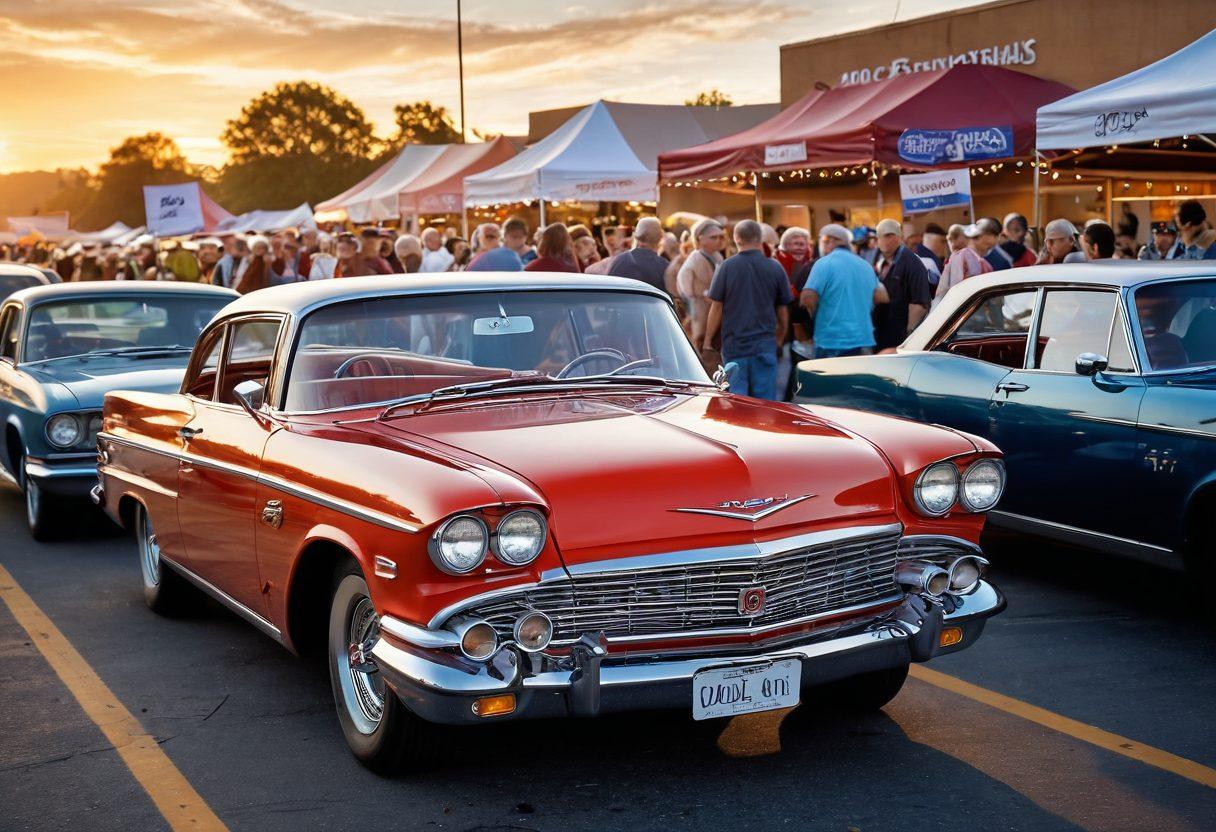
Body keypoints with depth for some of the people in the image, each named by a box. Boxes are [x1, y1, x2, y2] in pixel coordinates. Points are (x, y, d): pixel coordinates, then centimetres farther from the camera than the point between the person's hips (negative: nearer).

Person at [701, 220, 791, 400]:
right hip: (765, 344, 1)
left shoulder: (727, 267, -4)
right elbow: (783, 310, 8)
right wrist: (780, 339, 22)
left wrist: (707, 343, 5)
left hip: (734, 344, -1)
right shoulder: (775, 268, 1)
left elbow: (716, 308, -3)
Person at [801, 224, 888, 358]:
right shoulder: (866, 265, 14)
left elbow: (807, 300, -15)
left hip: (832, 344, -6)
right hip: (865, 342, 7)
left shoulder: (823, 264, -8)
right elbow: (881, 297, 19)